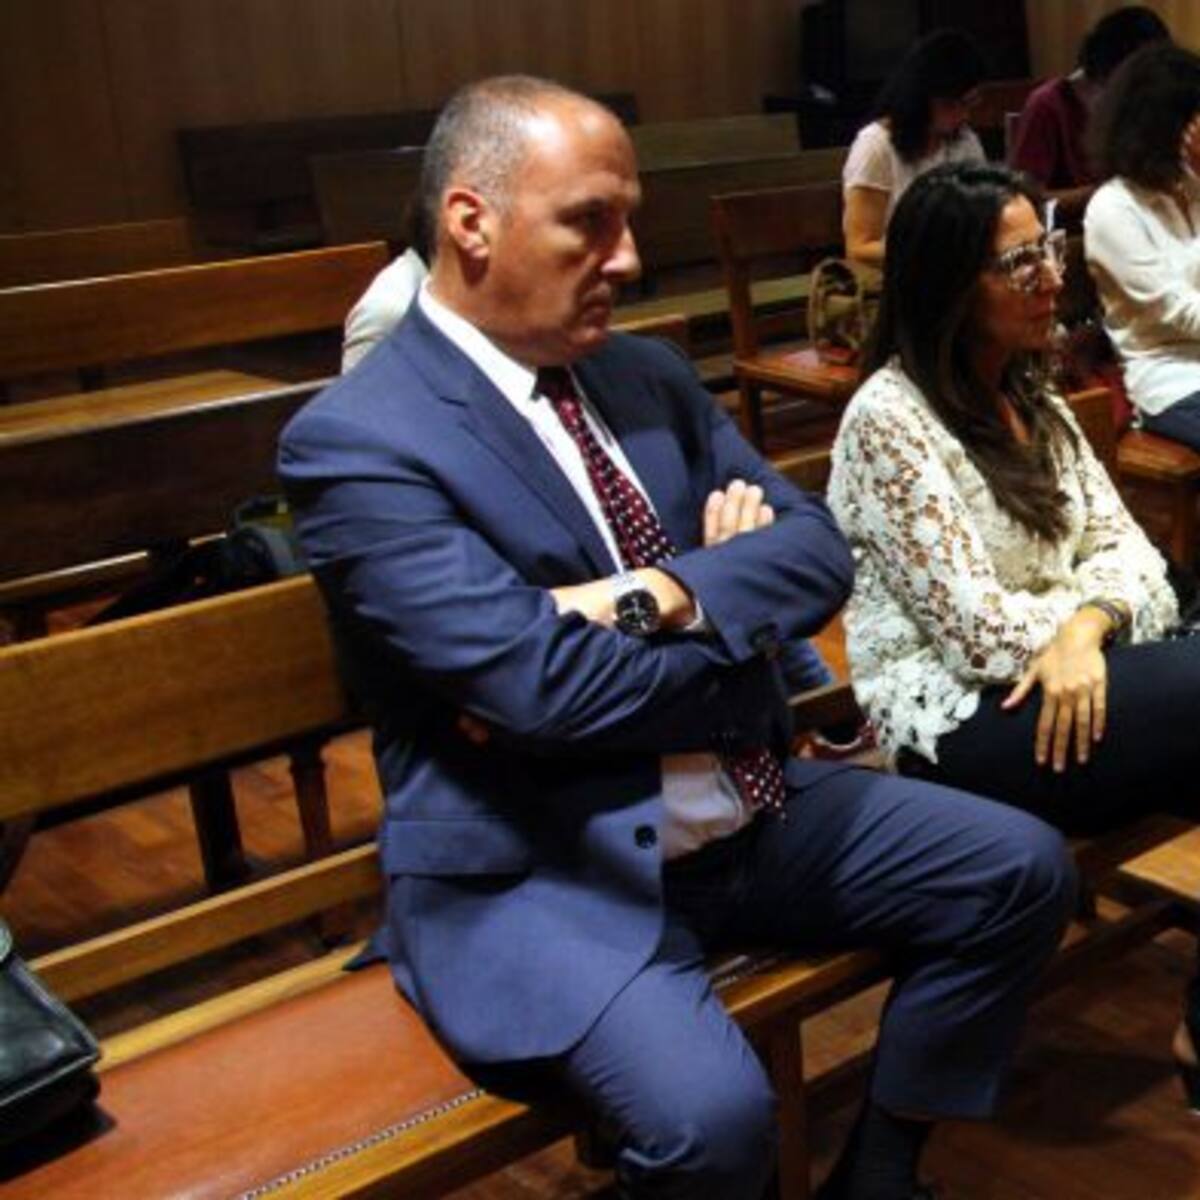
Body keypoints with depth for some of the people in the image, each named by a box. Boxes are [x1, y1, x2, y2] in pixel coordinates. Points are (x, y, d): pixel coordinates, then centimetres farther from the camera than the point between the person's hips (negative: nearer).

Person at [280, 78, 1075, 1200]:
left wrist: (659, 597, -18)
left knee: (1020, 869, 4)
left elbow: (816, 549, 2)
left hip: (750, 814, 8)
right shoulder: (356, 441, -15)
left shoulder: (648, 375, 8)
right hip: (542, 872, -7)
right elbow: (544, 685, -23)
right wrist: (740, 618, -7)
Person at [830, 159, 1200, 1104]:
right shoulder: (890, 418, -11)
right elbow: (974, 625, -15)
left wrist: (1087, 627, -15)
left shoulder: (1033, 400, 15)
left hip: (1065, 683, 7)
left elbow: (1123, 543, 7)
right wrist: (1106, 620, -5)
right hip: (962, 718, -7)